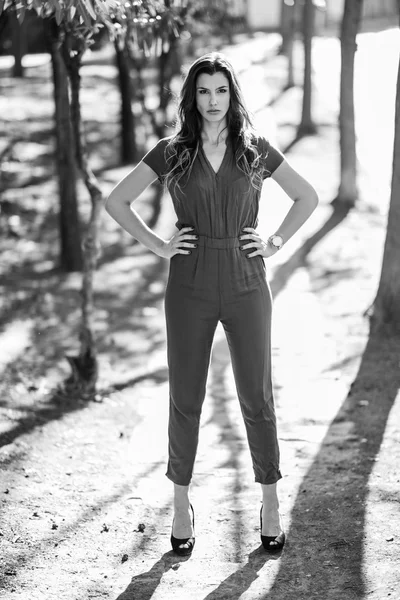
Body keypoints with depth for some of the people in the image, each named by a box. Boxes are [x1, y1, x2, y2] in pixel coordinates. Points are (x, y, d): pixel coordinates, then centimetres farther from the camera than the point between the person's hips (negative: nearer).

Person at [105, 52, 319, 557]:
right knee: (185, 400, 7)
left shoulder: (256, 150, 3)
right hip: (190, 290, 0)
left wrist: (275, 243, 1)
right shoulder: (171, 153, 1)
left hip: (246, 287, 0)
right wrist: (157, 245, -2)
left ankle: (271, 507, 16)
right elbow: (116, 201, 6)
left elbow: (307, 197, 12)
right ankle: (181, 505, 21)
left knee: (257, 398, 4)